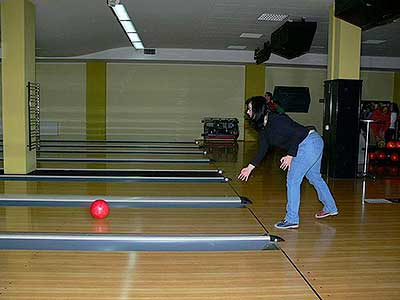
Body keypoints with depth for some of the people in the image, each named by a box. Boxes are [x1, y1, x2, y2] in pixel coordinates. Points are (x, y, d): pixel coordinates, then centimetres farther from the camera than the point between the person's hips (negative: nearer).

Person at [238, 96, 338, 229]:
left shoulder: (276, 120, -21)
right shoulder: (263, 128, 7)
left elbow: (297, 134, -21)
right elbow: (262, 149, 14)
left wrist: (290, 155, -21)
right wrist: (250, 167, 15)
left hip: (310, 142, -10)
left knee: (292, 180, -7)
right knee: (315, 177, 24)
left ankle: (291, 219, 1)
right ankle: (330, 208, 42)